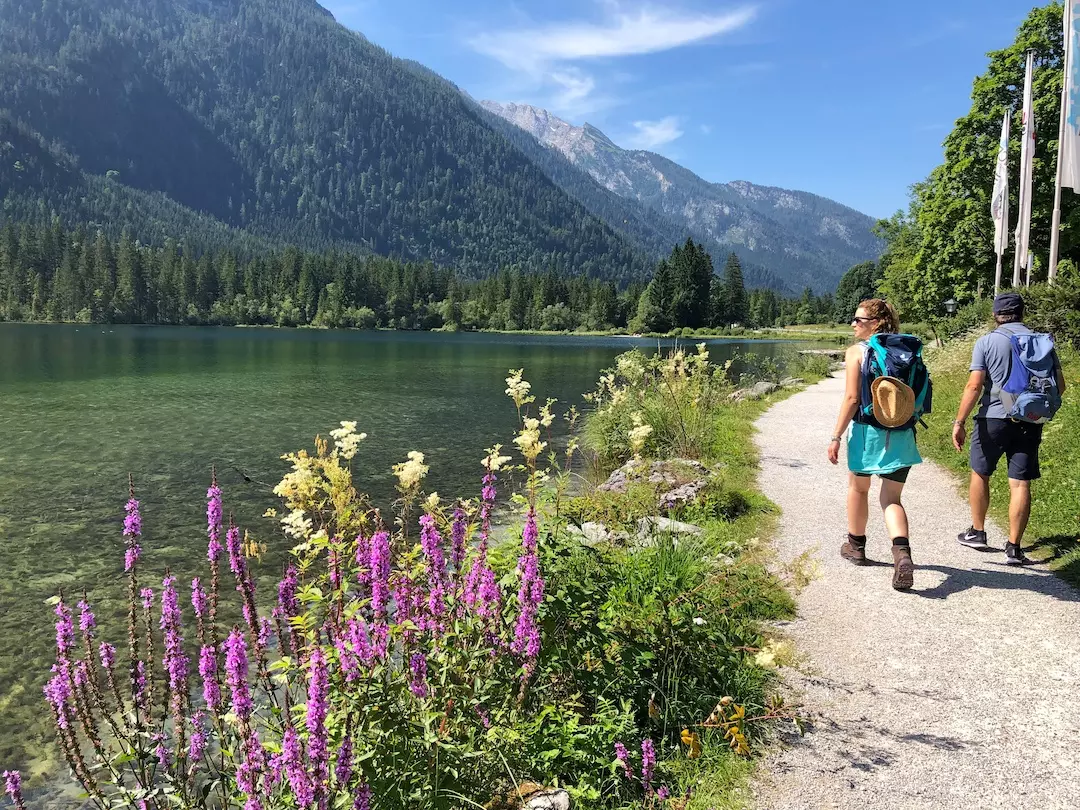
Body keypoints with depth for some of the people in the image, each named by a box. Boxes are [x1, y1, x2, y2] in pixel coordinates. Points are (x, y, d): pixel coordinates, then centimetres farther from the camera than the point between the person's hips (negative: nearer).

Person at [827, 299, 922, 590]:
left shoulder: (856, 352, -8)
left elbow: (852, 399, -14)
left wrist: (836, 437, -11)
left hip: (868, 430, -4)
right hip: (902, 435, 4)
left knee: (858, 488, 19)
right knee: (891, 498, 8)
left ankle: (856, 546, 35)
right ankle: (902, 553, -15)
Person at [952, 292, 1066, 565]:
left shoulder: (987, 342, -5)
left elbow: (974, 386, -13)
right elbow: (1059, 385, 6)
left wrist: (959, 422, -11)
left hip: (994, 419, -2)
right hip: (1030, 422, 2)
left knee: (980, 473, 17)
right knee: (1020, 483, 3)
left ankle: (977, 532, 26)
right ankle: (1014, 548, 4)